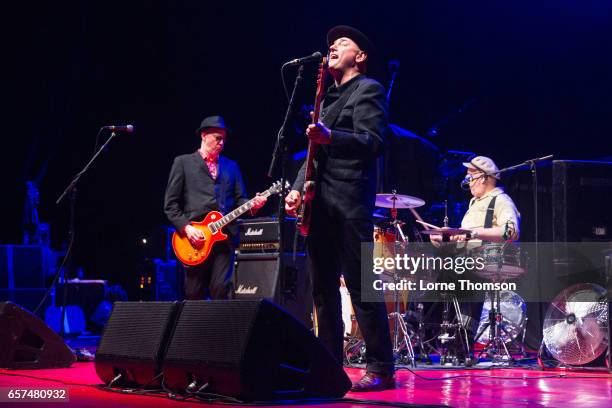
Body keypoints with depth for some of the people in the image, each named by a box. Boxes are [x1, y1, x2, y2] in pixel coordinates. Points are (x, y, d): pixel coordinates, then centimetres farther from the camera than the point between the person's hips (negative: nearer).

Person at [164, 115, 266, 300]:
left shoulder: (231, 166, 20)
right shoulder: (183, 162, 8)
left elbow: (239, 200, 16)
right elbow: (170, 204, 3)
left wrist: (252, 204, -6)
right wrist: (186, 228, -9)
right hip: (194, 237, -2)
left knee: (221, 290, -8)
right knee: (194, 295, -1)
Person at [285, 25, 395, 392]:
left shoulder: (368, 90, 0)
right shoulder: (328, 97, 24)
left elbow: (373, 141, -15)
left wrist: (330, 137, -30)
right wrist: (298, 188, 11)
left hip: (349, 202, -8)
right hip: (320, 202, 8)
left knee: (361, 286, -10)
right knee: (323, 288, 7)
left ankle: (382, 369, -7)